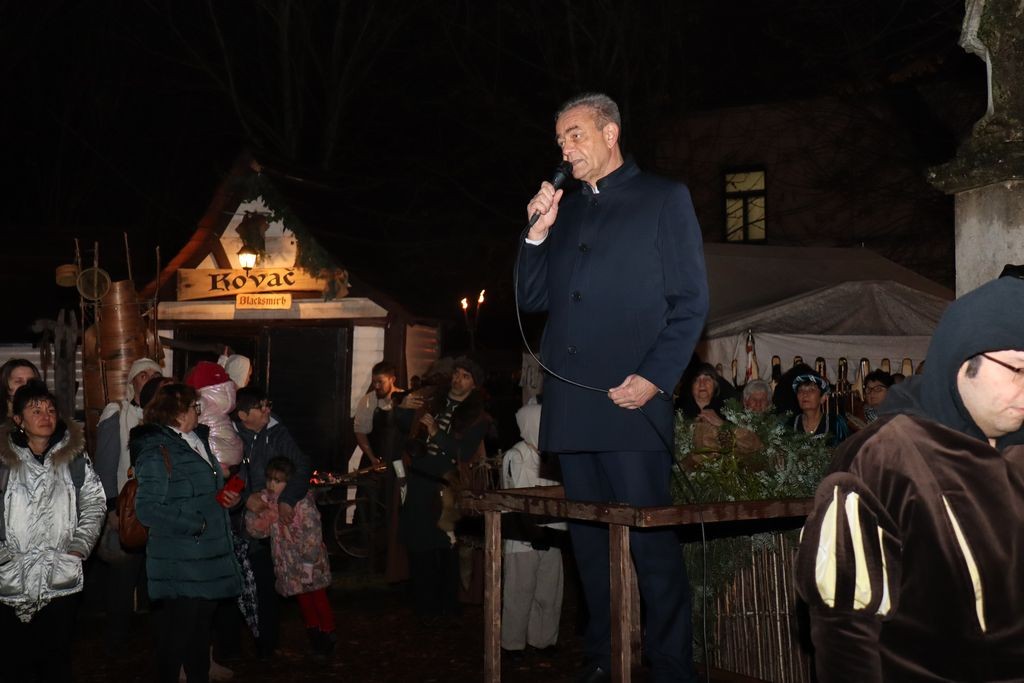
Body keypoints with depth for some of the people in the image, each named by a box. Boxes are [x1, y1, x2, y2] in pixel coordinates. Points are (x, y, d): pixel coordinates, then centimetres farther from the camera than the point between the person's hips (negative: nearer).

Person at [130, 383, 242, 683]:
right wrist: (195, 525, -20)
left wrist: (226, 497, 3)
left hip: (208, 556, 8)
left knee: (201, 627, 18)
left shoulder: (197, 440, 12)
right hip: (181, 565, -8)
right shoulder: (157, 452, -15)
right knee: (178, 633, 2)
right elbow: (147, 509, -22)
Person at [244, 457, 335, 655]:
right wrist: (253, 511, -20)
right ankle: (313, 630, 34)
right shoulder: (267, 501, -2)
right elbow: (257, 531, -3)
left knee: (318, 597, 8)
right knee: (302, 597, 18)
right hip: (288, 563, 6)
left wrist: (308, 564, -22)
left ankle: (328, 633, 23)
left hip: (310, 563, -6)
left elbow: (312, 536, -21)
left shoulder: (303, 503, -22)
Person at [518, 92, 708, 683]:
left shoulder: (664, 198, 4)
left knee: (650, 538, -6)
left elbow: (692, 301, -2)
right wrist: (539, 231, 3)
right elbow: (532, 299, 17)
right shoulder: (563, 210, 20)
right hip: (572, 403, 6)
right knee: (591, 539, 10)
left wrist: (655, 378, -12)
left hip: (632, 398, -6)